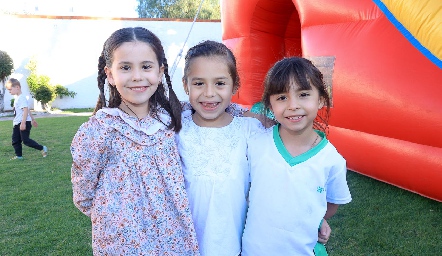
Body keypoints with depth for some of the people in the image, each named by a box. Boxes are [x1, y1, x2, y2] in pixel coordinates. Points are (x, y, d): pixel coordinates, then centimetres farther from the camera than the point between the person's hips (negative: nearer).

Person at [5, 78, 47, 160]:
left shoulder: (21, 98, -14)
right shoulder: (17, 98, 17)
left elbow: (26, 110, -23)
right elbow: (27, 110, 24)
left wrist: (23, 123, -27)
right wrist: (32, 119, 30)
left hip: (24, 122, -10)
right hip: (17, 123, 10)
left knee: (25, 140, -8)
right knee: (15, 140, 8)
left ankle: (42, 148, 2)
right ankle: (19, 156, 15)